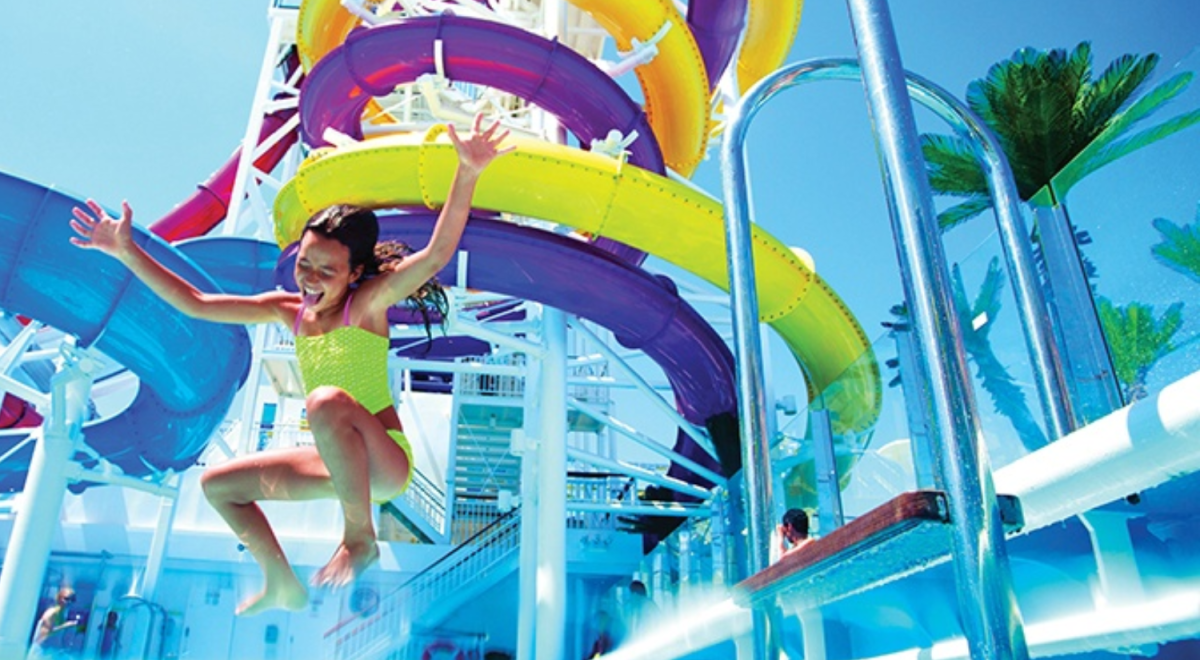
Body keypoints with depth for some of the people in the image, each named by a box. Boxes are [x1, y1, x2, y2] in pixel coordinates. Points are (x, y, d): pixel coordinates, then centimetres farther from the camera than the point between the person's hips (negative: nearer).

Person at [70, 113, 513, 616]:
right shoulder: (289, 310, 4)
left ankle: (360, 536, -20)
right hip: (334, 463, 8)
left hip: (385, 464, -7)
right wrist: (128, 253, 4)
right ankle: (282, 586, 24)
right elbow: (195, 304, 8)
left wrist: (467, 174, -42)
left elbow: (437, 254, -30)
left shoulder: (368, 302, -13)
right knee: (217, 483, 15)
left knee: (327, 401, -38)